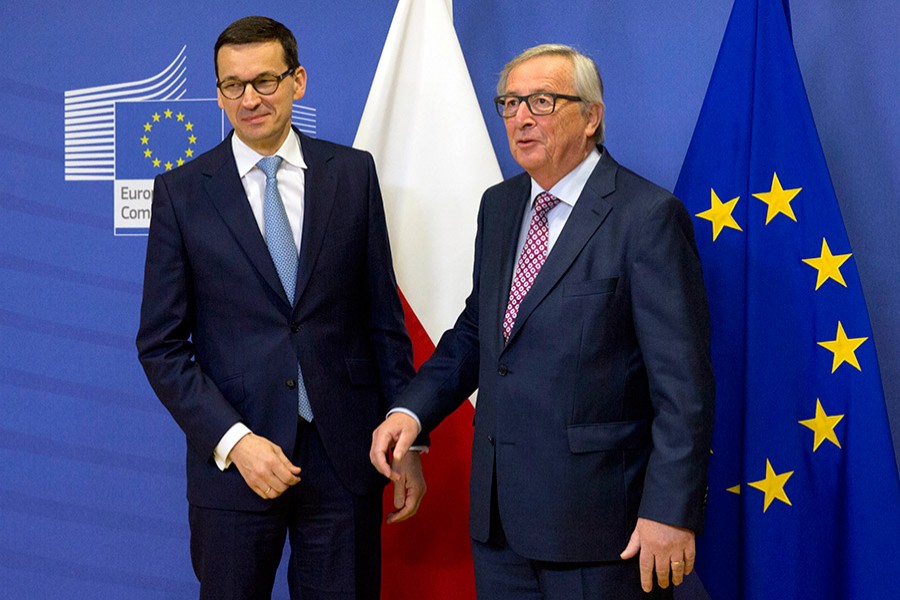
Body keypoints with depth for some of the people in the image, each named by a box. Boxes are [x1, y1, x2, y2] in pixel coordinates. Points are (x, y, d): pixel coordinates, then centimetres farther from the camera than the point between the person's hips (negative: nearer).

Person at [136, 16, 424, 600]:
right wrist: (233, 441, -12)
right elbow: (161, 344, -1)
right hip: (232, 462, -1)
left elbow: (384, 316, 6)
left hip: (345, 455, 1)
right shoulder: (181, 192, 0)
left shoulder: (352, 173, 4)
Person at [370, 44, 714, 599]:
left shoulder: (648, 215, -12)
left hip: (597, 515, -6)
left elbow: (683, 381, -15)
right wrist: (413, 409, 2)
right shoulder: (499, 206, 10)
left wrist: (671, 511, -18)